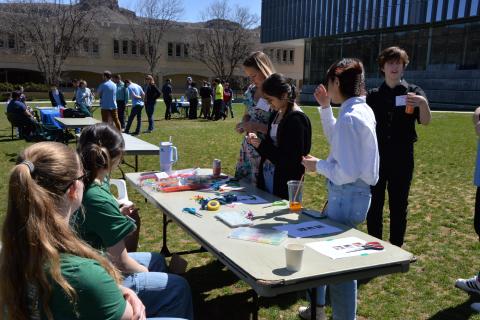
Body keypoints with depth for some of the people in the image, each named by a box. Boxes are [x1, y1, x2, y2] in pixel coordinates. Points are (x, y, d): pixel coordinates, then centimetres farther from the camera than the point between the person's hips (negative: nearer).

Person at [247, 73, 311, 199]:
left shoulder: (296, 119, -16)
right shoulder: (276, 114, 9)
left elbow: (292, 159, -19)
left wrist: (262, 145, -17)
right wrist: (258, 141, -4)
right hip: (266, 176, 8)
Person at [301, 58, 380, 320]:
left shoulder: (349, 118, -23)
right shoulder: (362, 110, 8)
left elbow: (347, 172, -26)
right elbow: (338, 140, 25)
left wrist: (318, 165, -10)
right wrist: (325, 107, 17)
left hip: (347, 196, -11)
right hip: (355, 193, 11)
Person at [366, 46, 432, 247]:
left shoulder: (413, 92, 1)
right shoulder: (373, 96, 7)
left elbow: (425, 121, -14)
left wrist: (423, 103, -33)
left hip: (402, 159, -2)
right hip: (376, 158, 2)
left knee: (399, 207, 6)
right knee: (374, 206, 7)